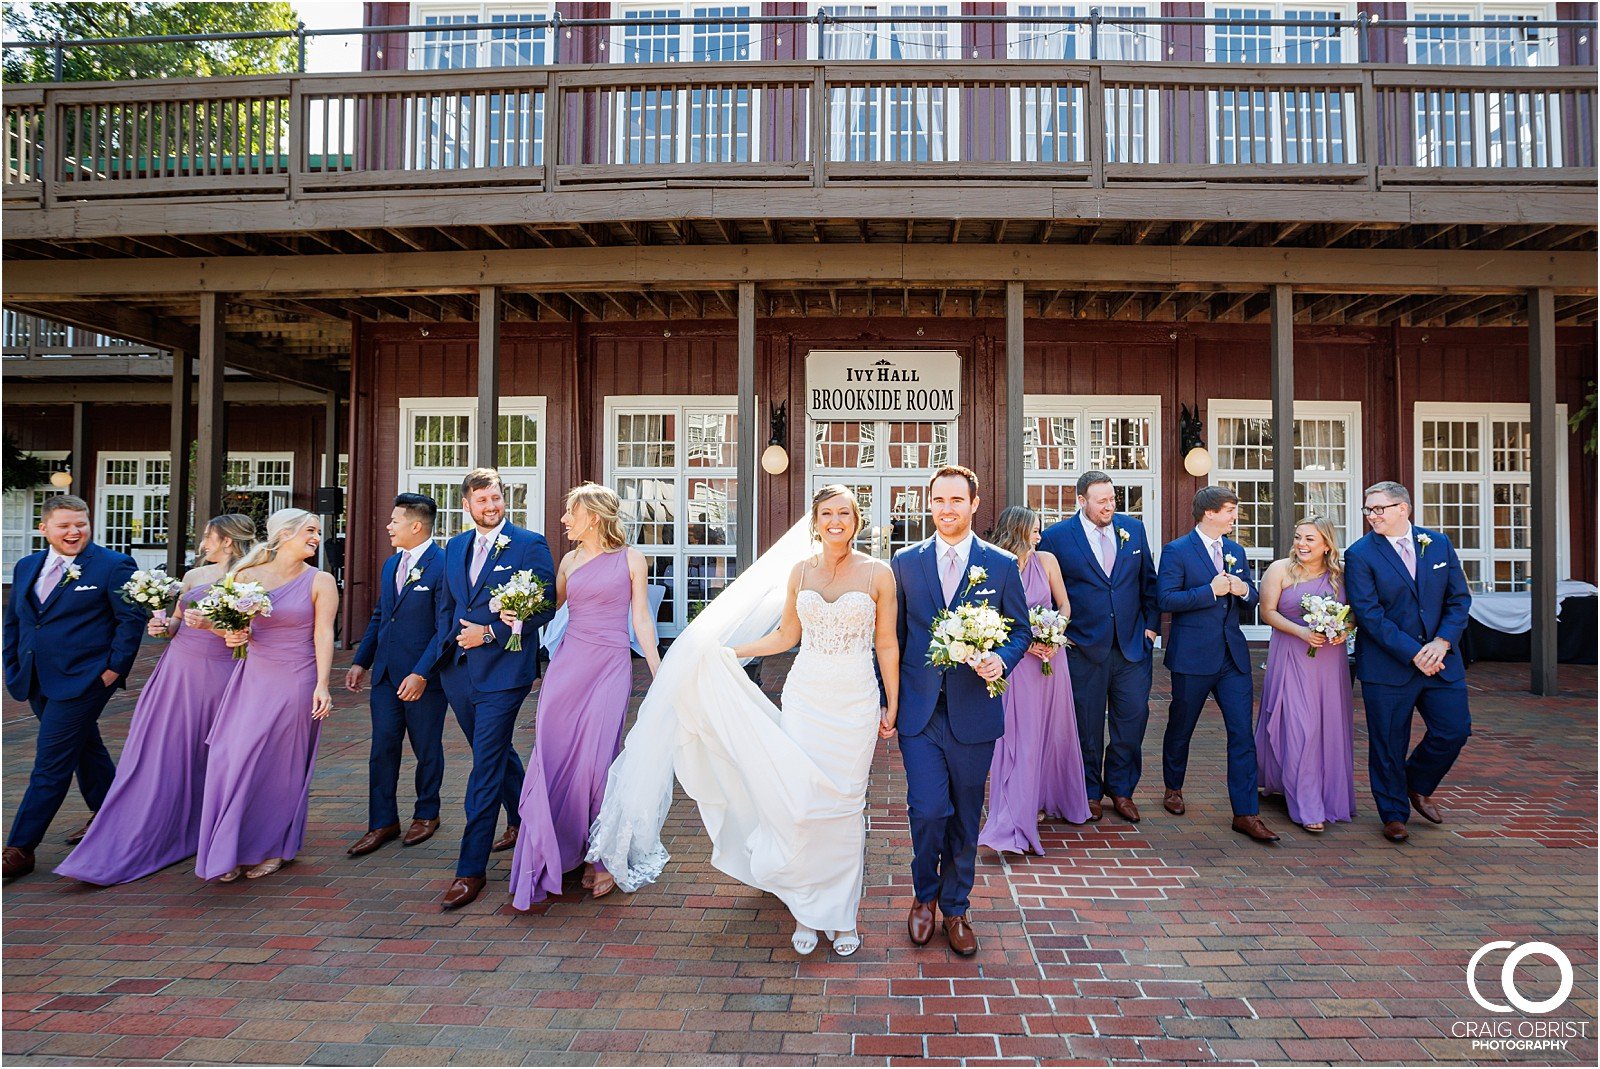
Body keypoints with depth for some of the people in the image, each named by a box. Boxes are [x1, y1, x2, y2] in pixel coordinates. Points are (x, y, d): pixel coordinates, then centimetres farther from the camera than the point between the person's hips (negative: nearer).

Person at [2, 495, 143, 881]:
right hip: (37, 682, 7)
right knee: (84, 748, 20)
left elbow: (132, 618, -10)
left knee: (50, 765, -4)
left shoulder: (112, 566, -9)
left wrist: (115, 667, -13)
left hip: (82, 680, -7)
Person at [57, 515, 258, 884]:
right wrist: (162, 627, -2)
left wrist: (211, 624, -22)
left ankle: (199, 833, 25)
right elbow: (177, 623, 19)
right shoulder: (194, 576, 11)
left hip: (217, 674, -5)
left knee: (204, 757, 5)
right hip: (178, 669, 5)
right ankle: (122, 852, 11)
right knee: (158, 756, 4)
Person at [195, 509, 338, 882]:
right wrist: (233, 636, -8)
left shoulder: (320, 582, -4)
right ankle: (232, 849, 20)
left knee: (280, 765, 4)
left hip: (296, 681, -3)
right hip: (253, 677, 3)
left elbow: (323, 635, -10)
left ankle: (274, 848, 22)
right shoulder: (248, 575, 4)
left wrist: (322, 686, -17)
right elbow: (234, 623, 15)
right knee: (235, 759, 3)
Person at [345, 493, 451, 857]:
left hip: (423, 677, -7)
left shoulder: (443, 565, -15)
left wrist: (421, 673, -21)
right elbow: (379, 617, 19)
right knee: (382, 749, 8)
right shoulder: (390, 564, 12)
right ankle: (383, 823, 19)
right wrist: (361, 662, 14)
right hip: (385, 674, 7)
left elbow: (445, 628, -17)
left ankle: (426, 814, 28)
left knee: (427, 750, 10)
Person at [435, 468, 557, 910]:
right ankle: (523, 822, 43)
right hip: (459, 670, 7)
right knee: (495, 753, 21)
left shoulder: (530, 544, -7)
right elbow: (446, 603, 20)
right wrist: (446, 644, 4)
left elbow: (546, 606, -12)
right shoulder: (456, 546, 12)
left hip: (502, 670, -7)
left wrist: (489, 632, -15)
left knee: (486, 766, -7)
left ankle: (471, 869, 1)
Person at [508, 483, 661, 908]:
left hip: (610, 666, -4)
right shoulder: (570, 560, 12)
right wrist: (516, 613, 1)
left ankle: (603, 858, 13)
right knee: (554, 757, 2)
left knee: (596, 761, -5)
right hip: (567, 663, 4)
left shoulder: (630, 559, 1)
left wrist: (659, 674, -1)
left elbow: (641, 618, 2)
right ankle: (553, 853, 18)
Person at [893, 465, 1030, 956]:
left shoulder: (1002, 565, 0)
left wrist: (1001, 659, -14)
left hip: (973, 711, 1)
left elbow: (1020, 629, 7)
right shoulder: (905, 562, 2)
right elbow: (893, 636, 6)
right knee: (928, 809, -7)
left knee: (965, 816, 12)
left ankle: (955, 907, 33)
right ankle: (924, 894, 23)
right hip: (919, 709, 0)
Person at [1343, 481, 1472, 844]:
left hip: (1441, 660, 4)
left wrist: (1442, 642, -10)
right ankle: (1394, 814, 22)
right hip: (1387, 665, -4)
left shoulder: (1439, 543, 5)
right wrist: (1413, 654, -17)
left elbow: (1459, 599, 4)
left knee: (1454, 730, 6)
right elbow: (1369, 614, -13)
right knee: (1388, 744, 3)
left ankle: (1418, 785, 33)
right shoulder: (1360, 554, -8)